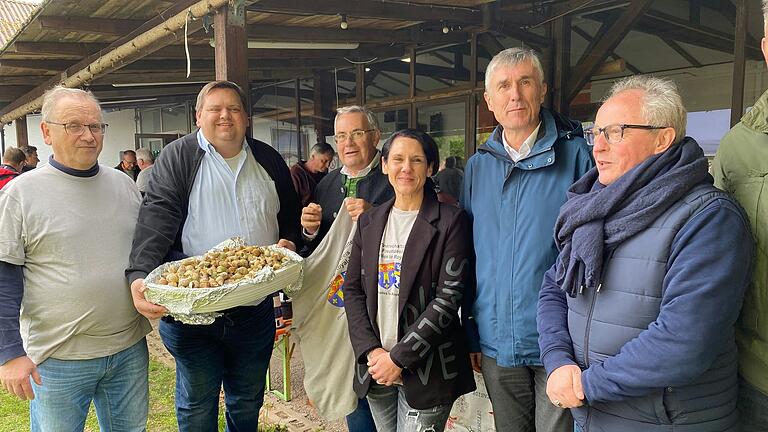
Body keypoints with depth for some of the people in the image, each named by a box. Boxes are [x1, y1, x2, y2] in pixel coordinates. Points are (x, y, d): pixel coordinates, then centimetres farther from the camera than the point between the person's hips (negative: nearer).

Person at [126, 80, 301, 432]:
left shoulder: (268, 160, 9)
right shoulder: (178, 158, -4)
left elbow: (290, 217, 20)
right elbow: (155, 220, -16)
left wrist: (288, 242, -1)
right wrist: (139, 276, -30)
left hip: (255, 311, 4)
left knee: (248, 402, 20)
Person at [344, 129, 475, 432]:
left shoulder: (450, 221, -8)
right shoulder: (369, 222, 8)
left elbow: (448, 298, -13)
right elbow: (352, 290, 6)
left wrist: (399, 357, -15)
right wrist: (372, 351, -7)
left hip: (425, 370, -4)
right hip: (375, 364, 5)